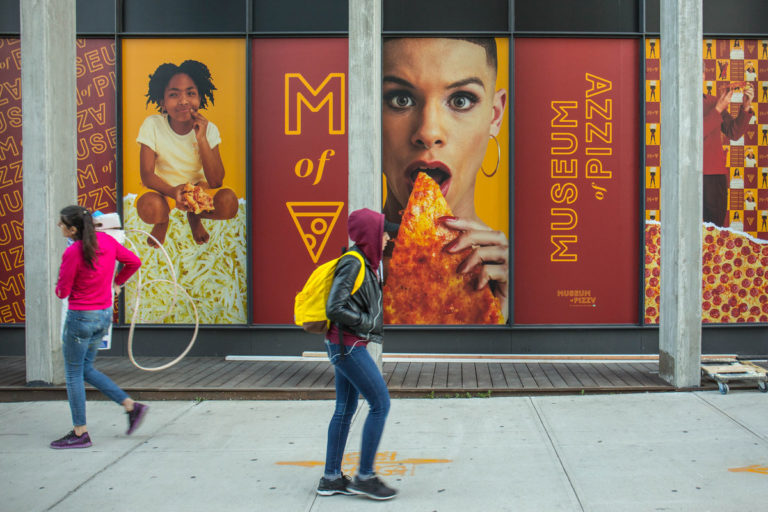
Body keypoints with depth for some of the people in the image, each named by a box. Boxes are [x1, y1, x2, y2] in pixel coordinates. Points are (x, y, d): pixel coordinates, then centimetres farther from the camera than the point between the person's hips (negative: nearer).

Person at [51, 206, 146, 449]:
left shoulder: (72, 252, -20)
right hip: (104, 314, 8)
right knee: (86, 369, 21)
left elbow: (62, 292, -13)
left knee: (73, 374, 6)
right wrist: (116, 283, 21)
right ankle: (131, 405, 14)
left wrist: (60, 284, 9)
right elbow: (134, 262, 9)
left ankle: (80, 433, 12)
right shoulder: (106, 241, -1)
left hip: (80, 318, -8)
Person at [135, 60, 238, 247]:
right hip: (163, 187, -1)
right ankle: (163, 220, 6)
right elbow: (147, 175, -19)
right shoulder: (152, 125, -17)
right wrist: (173, 192, -41)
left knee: (228, 202, -29)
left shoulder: (209, 129, -13)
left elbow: (216, 182, -20)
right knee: (149, 208, -36)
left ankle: (195, 216, 8)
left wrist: (202, 139, -29)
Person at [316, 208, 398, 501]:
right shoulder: (353, 264, -17)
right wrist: (369, 323, -14)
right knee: (381, 404, -5)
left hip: (348, 345, 10)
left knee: (345, 409, 12)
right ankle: (364, 476, 3)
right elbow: (334, 308, -22)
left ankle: (331, 479, 19)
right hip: (348, 345, -10)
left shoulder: (364, 263, 12)